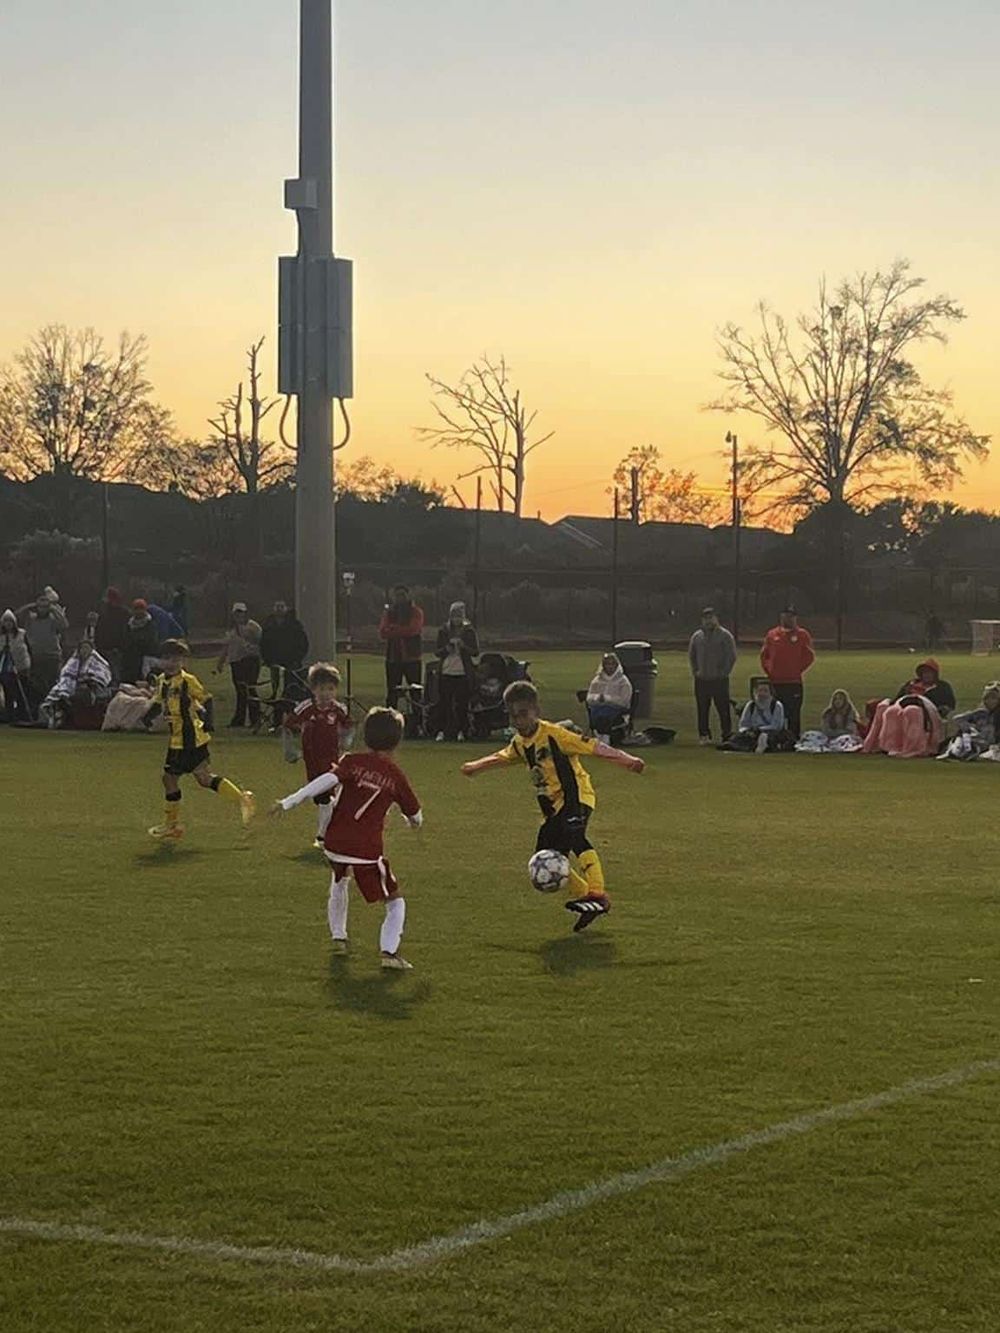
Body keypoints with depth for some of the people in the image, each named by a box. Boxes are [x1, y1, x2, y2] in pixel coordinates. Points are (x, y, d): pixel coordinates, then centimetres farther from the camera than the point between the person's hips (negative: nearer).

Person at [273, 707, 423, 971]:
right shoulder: (396, 776, 5)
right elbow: (415, 817, 15)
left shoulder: (352, 762, 2)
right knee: (395, 902, 9)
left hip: (335, 843, 2)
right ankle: (389, 951, -12)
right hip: (368, 850, -2)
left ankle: (338, 937, 36)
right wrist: (413, 820, 40)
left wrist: (289, 802, -18)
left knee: (339, 882, 34)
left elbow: (326, 781, -16)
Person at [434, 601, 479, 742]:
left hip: (463, 673, -1)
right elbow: (438, 652, 8)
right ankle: (443, 730, 2)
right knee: (445, 703, -3)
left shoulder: (469, 631, 4)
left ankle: (461, 731, 4)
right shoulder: (443, 631, 8)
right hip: (446, 672, 1)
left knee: (462, 704, -2)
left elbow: (476, 652, 1)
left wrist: (463, 647, -16)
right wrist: (447, 649, -12)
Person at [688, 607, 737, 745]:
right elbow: (691, 655, 21)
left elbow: (731, 656, -2)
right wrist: (695, 670, 10)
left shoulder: (725, 636, -1)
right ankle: (704, 735, 12)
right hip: (701, 680, 4)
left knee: (723, 709, -5)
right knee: (702, 709, 5)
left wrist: (724, 672, -7)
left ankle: (727, 735, -1)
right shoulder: (697, 636, 12)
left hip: (719, 679, -4)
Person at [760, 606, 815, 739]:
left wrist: (798, 671, -4)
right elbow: (764, 656, 17)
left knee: (793, 715, -3)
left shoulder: (802, 635, 3)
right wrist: (768, 671, 6)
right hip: (775, 682, 3)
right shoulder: (772, 634, 12)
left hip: (794, 683, -3)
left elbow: (809, 657, 0)